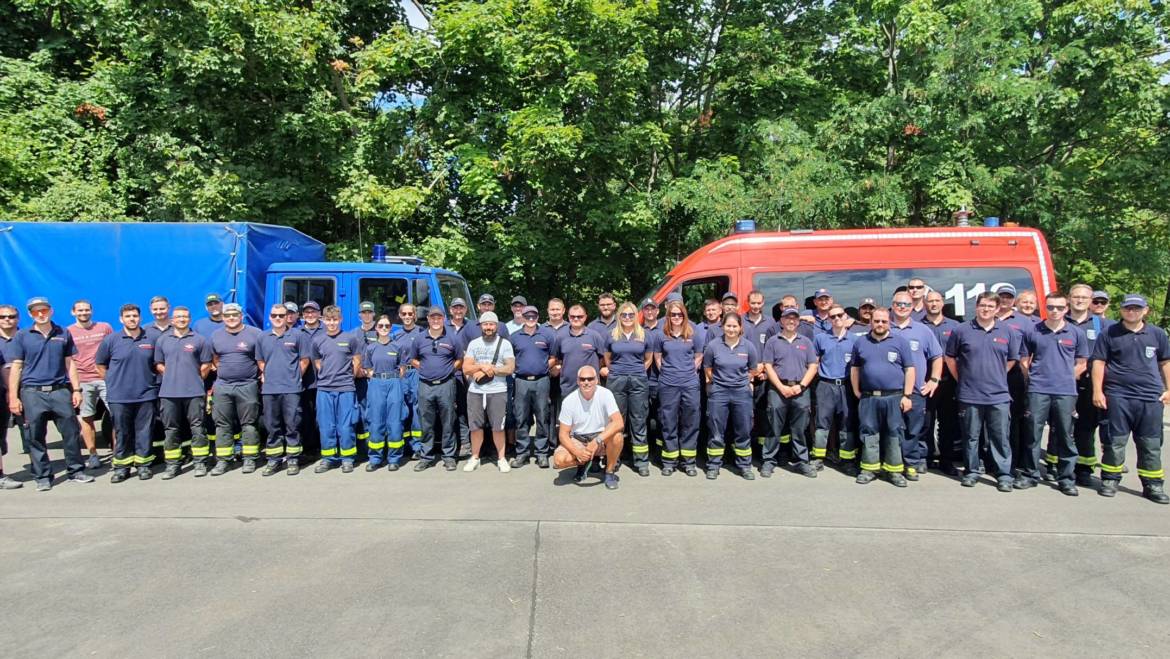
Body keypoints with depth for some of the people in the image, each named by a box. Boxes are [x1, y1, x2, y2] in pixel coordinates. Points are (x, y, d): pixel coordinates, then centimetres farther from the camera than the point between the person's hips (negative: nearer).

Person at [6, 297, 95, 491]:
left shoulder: (63, 334, 9)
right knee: (36, 438, 4)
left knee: (71, 433, 2)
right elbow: (16, 367, 3)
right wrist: (13, 397, -2)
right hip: (32, 393, -1)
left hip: (60, 391, 1)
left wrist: (76, 389, 6)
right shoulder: (22, 336, 5)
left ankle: (76, 471, 13)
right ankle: (42, 477, 13)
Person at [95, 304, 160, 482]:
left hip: (146, 394, 1)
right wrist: (112, 381, 4)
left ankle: (143, 465, 15)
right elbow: (100, 364, 9)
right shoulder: (111, 340, 1)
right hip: (119, 396, 0)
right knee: (122, 433, 6)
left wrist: (151, 380, 7)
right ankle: (121, 467, 15)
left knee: (144, 432, 5)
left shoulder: (151, 339, 3)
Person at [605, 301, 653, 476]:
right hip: (616, 382, 0)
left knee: (639, 422, 3)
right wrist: (617, 373, 10)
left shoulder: (643, 335, 5)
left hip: (639, 382, 0)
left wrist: (637, 372, 7)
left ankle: (642, 462, 8)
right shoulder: (612, 335, 5)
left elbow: (649, 359, 13)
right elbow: (607, 359, 15)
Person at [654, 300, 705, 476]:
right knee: (668, 423, 4)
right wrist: (666, 372, 5)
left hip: (690, 384, 0)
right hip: (668, 384, 0)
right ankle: (669, 461, 14)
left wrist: (689, 372, 3)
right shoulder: (661, 335, 2)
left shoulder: (693, 333, 2)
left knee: (690, 423, 4)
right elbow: (657, 357, 12)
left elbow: (699, 356, 9)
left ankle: (689, 461, 14)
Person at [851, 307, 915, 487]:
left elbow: (909, 370, 1)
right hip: (868, 398, 2)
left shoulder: (901, 342, 3)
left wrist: (907, 395, -6)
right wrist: (856, 392, 6)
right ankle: (869, 468, 14)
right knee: (869, 433, 6)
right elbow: (854, 368, 14)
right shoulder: (860, 343, 9)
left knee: (894, 433, 3)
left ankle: (895, 470, 12)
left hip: (894, 397, -2)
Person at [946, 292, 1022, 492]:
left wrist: (997, 376, 10)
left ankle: (1004, 475, 13)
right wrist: (961, 378, 4)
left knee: (1001, 438, 4)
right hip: (969, 395, -1)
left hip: (999, 395, 1)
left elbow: (1012, 359, 16)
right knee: (971, 437, 8)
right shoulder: (962, 330, -1)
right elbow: (950, 357, 7)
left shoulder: (1007, 332, 5)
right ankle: (971, 472, 20)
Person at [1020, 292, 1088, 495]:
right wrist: (1035, 378, 6)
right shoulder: (1032, 332, 4)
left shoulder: (1076, 334, 6)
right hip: (1038, 391, 0)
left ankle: (1067, 478, 15)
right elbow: (1025, 361, 12)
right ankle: (1030, 474, 12)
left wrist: (1065, 378, 5)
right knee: (1033, 434, 3)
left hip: (1066, 392, 1)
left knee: (1065, 436, 6)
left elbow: (1081, 364, 13)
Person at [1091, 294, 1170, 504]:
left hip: (1151, 397, 3)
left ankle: (1153, 485, 15)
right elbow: (1098, 362, 0)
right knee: (1115, 441, 3)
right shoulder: (1109, 334, 2)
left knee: (1151, 444, 7)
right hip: (1118, 396, -2)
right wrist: (1097, 391, -6)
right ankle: (1109, 480, 13)